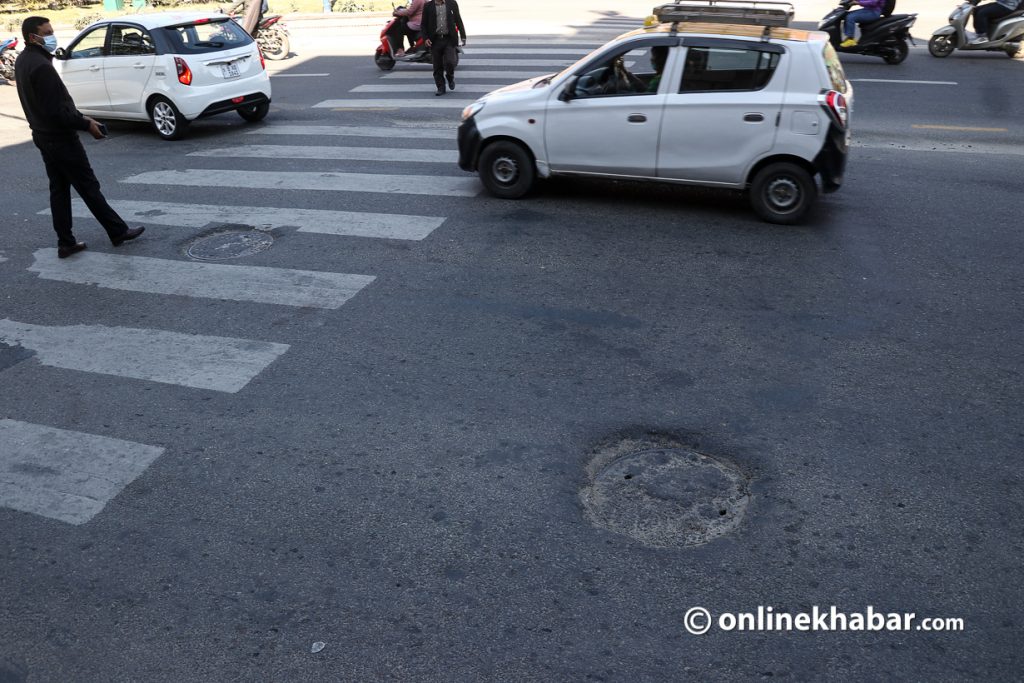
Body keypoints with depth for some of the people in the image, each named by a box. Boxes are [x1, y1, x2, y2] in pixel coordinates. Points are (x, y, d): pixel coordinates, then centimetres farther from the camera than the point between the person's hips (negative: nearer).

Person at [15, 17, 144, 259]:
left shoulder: (23, 61, 10)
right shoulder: (41, 66, -22)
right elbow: (56, 110, -24)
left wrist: (78, 117, 11)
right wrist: (86, 124, -14)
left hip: (44, 136, 9)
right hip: (61, 139, -9)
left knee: (59, 190, 11)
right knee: (89, 187, 0)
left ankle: (65, 243, 15)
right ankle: (118, 232, 10)